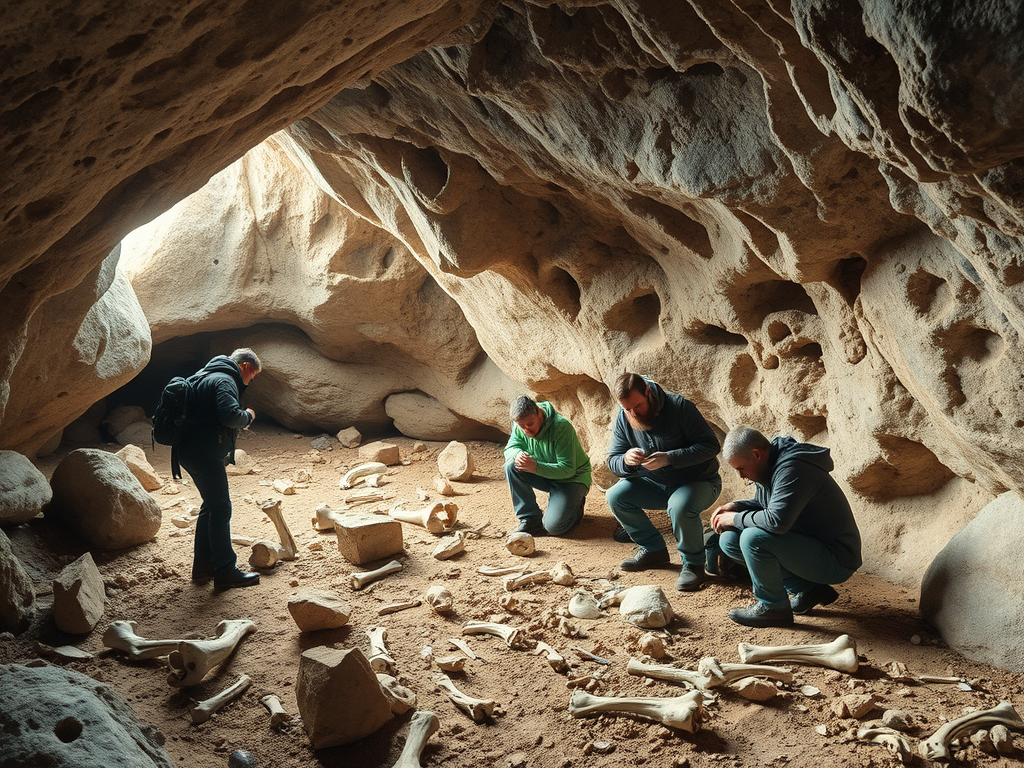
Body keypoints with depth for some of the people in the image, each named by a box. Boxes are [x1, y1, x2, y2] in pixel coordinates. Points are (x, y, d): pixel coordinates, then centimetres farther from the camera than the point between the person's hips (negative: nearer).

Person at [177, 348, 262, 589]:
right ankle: (225, 572, -4)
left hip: (191, 451, 11)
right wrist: (248, 416, -8)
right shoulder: (225, 380, -13)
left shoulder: (208, 377, 22)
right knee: (220, 508, -7)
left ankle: (203, 565, 26)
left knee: (211, 506, 19)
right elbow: (229, 415, -27)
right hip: (205, 453, -11)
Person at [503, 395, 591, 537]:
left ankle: (575, 505, 11)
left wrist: (536, 467, -40)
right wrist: (517, 454, -28)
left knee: (553, 527, -23)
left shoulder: (561, 427, -28)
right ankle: (530, 518, -11)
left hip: (572, 479, -6)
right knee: (511, 466, -21)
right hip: (544, 475, 6)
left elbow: (567, 469, -28)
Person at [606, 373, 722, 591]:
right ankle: (653, 549, 5)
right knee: (615, 496, -13)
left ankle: (693, 563, -11)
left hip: (699, 482, -6)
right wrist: (626, 460, -29)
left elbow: (710, 445, -23)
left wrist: (669, 458, -34)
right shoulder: (623, 418, -6)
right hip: (657, 485, 6)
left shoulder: (679, 407, -22)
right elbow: (612, 460, -3)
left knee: (680, 506, -37)